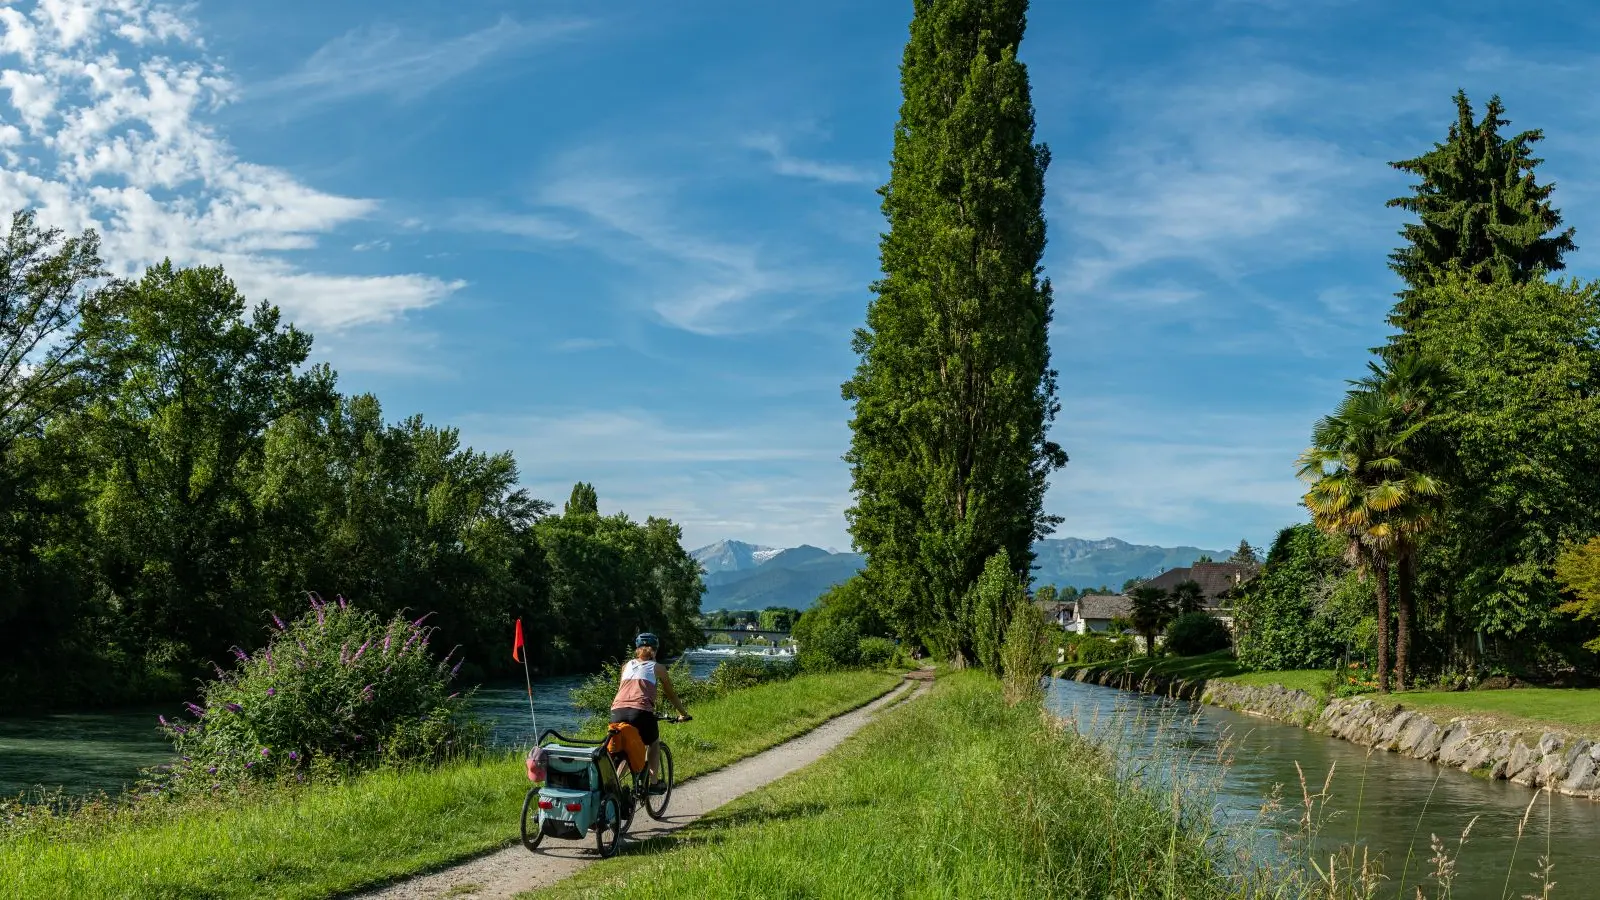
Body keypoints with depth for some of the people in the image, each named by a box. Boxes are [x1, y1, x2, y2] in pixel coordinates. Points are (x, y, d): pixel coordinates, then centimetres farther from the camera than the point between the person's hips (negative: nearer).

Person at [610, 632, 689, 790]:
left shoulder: (627, 666, 27)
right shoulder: (657, 668, 19)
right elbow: (671, 694, 28)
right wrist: (683, 713, 42)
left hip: (617, 712, 3)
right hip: (641, 712, -3)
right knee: (654, 742, 26)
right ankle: (653, 781, 18)